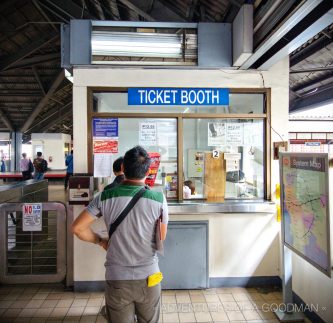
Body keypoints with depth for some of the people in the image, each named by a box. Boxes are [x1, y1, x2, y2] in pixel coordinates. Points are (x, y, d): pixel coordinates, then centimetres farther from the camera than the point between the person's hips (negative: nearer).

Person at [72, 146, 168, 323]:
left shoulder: (105, 197, -12)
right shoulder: (158, 198, -14)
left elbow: (77, 228, -6)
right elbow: (161, 237, -1)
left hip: (117, 279, 0)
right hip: (148, 277, 0)